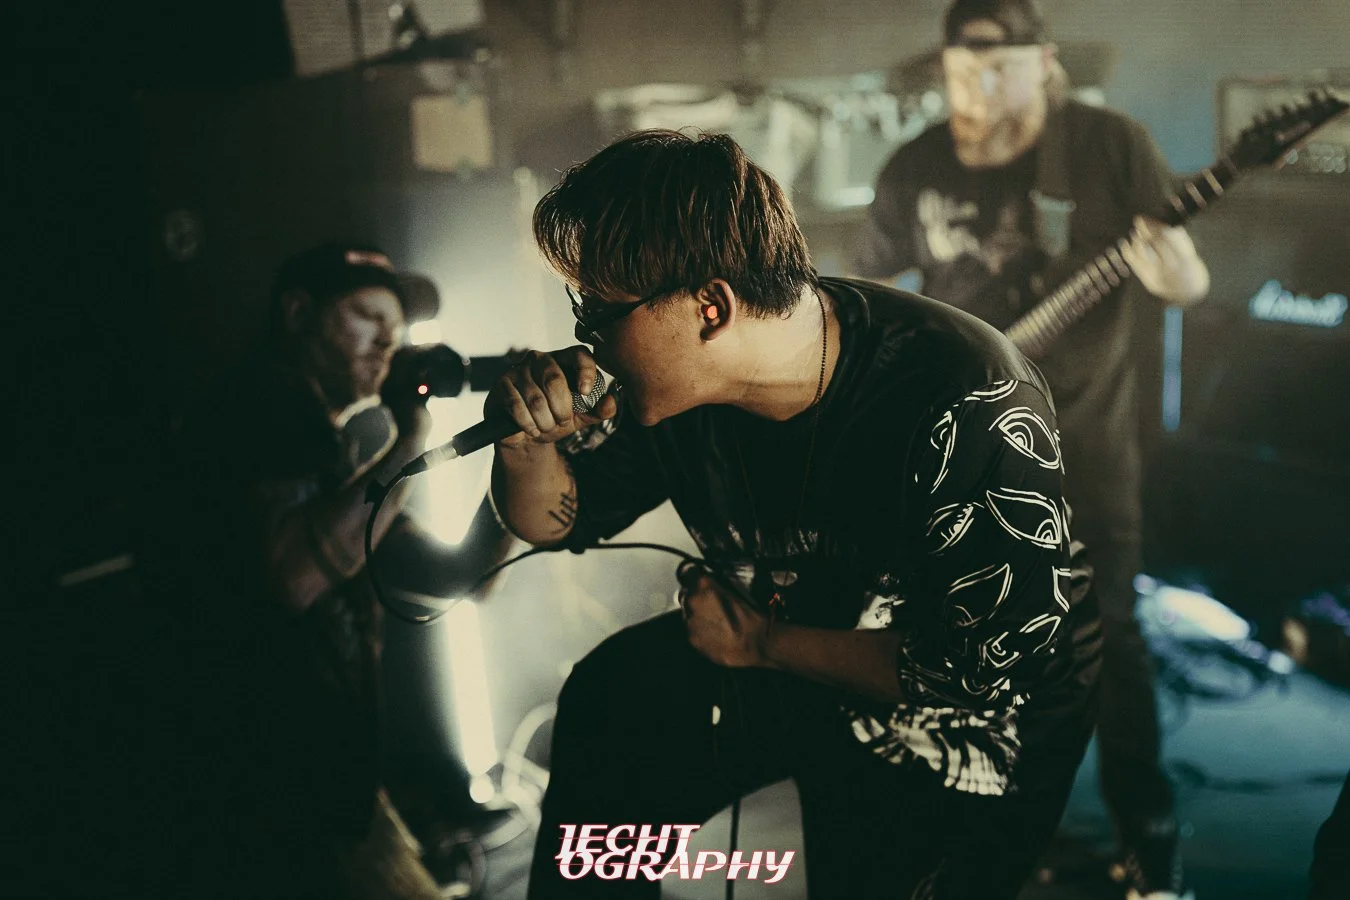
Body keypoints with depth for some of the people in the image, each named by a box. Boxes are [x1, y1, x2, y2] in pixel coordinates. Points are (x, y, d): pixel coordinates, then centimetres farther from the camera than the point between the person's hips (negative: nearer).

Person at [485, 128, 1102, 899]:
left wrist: (762, 643, -21)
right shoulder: (674, 381, -13)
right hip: (789, 671, 6)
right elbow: (558, 520, 3)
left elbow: (990, 667, -29)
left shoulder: (969, 406, -32)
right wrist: (529, 446, -21)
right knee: (609, 699, 2)